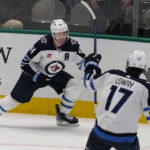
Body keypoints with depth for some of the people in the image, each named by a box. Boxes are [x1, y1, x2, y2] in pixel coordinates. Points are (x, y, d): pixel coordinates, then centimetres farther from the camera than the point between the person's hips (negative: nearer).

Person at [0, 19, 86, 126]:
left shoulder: (72, 45, -20)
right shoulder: (43, 44, -31)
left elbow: (81, 61, -2)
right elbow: (25, 64, -23)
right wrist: (36, 75, -31)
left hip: (55, 75, 4)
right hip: (34, 73, -4)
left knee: (75, 85, -16)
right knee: (15, 99, -1)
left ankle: (62, 115, -1)